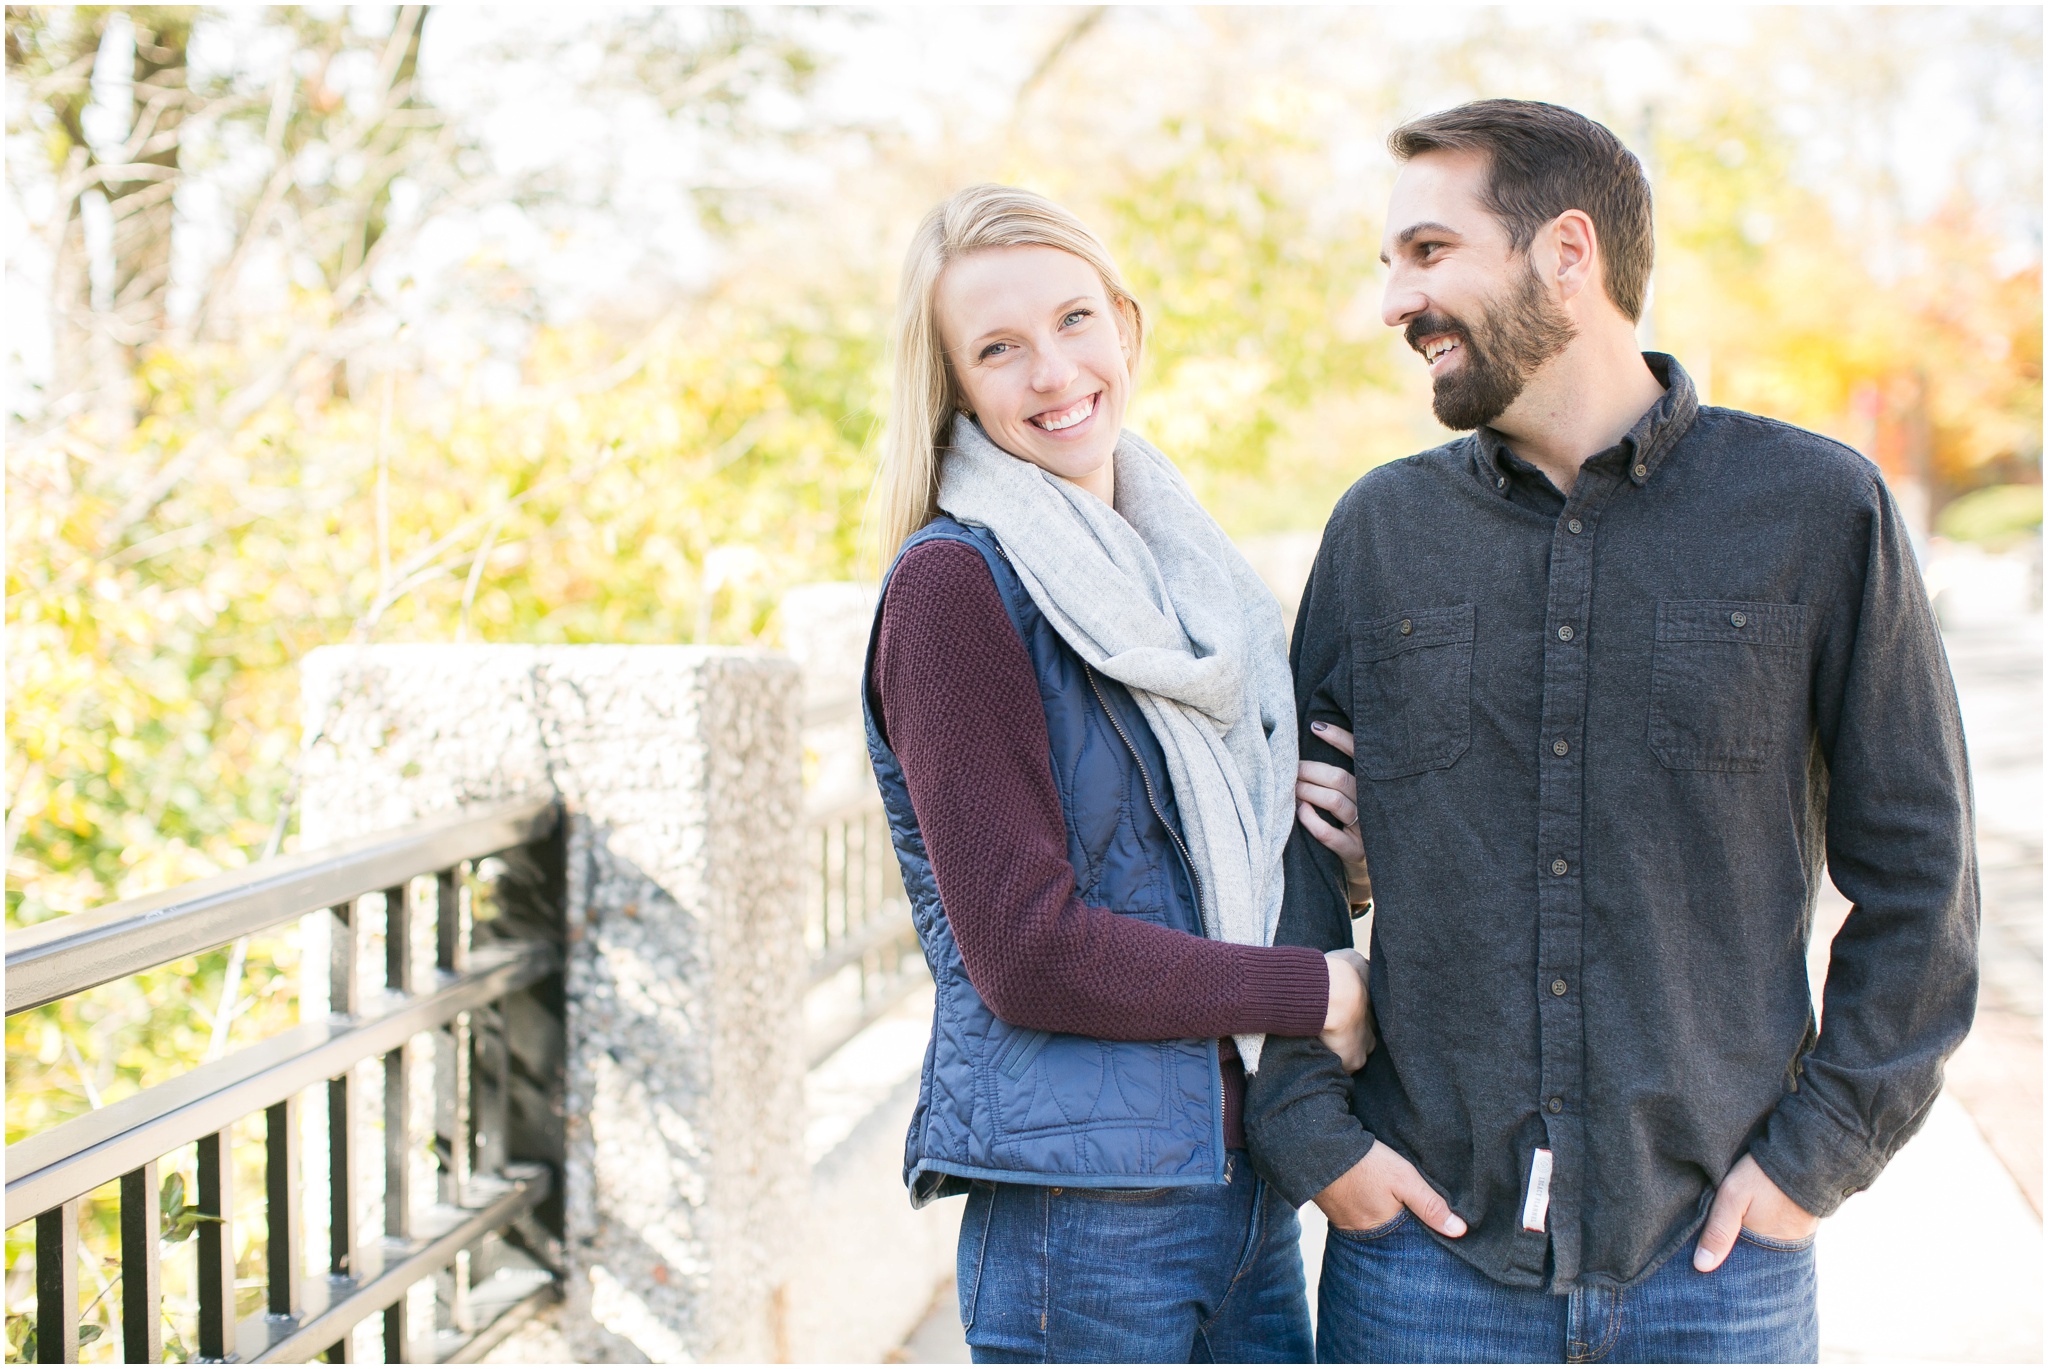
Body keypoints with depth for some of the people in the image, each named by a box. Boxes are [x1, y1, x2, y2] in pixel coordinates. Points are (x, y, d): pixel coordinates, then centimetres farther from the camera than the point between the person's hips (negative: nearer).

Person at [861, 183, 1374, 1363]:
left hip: (1246, 1179, 7)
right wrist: (1323, 993, -10)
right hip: (1083, 1207, -7)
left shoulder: (1182, 561, 13)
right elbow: (1025, 951, -16)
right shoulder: (954, 581, -11)